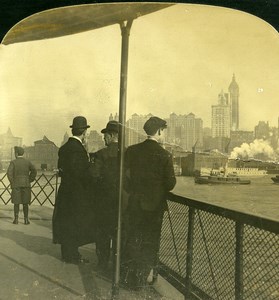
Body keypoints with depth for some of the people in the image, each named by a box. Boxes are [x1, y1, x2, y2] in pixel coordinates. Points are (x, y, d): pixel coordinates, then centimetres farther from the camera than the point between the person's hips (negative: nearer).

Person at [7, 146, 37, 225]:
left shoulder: (13, 162, -4)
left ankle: (16, 219, 8)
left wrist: (12, 183, -4)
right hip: (26, 185, 1)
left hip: (16, 185, -1)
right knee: (25, 203, 5)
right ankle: (26, 220, 4)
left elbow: (9, 173, -14)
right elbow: (34, 171, -3)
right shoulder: (27, 162, 2)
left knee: (16, 203, 7)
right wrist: (29, 181, 4)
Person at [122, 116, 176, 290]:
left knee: (133, 239, 18)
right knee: (150, 242, 11)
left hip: (135, 203, 4)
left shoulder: (132, 151, -3)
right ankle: (141, 279, 20)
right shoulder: (164, 155, -15)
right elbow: (171, 184, -12)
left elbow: (126, 176, -1)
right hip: (154, 205, -3)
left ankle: (127, 275, 26)